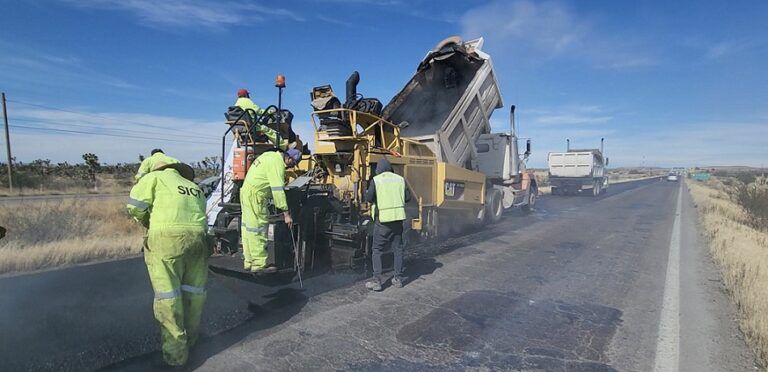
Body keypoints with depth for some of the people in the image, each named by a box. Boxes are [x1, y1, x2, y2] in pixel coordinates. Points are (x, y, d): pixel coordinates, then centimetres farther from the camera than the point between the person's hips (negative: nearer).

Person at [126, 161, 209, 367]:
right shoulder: (195, 188, 28)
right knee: (193, 290, 18)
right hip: (197, 236, 5)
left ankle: (175, 351, 9)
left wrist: (148, 222, 22)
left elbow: (135, 205, 5)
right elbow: (200, 214, 16)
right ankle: (190, 338, 34)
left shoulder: (155, 177, 14)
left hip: (167, 237, -4)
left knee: (168, 294, 4)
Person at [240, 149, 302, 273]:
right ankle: (258, 265, 0)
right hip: (255, 196, -11)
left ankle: (249, 262, 24)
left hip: (246, 192, 11)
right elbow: (278, 190, -23)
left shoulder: (270, 155, 12)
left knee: (248, 228, 14)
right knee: (258, 230, -6)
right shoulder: (277, 164, -18)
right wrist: (286, 213, -21)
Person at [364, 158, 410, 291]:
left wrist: (366, 192, 12)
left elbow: (369, 198, -10)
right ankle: (398, 279, 19)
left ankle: (376, 280, 0)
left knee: (377, 250, 5)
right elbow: (408, 197, 6)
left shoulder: (376, 180, -4)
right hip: (398, 218, 4)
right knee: (398, 249, 14)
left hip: (383, 219, -3)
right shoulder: (400, 179, 7)